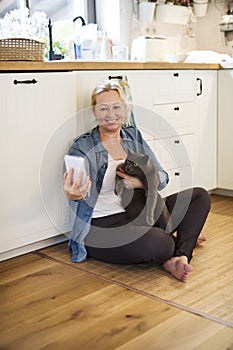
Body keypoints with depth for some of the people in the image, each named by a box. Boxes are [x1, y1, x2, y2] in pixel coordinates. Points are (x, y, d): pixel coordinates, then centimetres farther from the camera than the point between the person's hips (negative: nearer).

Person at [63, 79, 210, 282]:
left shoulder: (134, 136, 9)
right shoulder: (83, 146, -5)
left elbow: (162, 178, 5)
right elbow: (83, 187, -23)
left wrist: (142, 182, -18)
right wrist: (75, 194, -48)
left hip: (138, 214, 6)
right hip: (101, 226, -6)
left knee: (199, 195, -1)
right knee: (158, 244, -32)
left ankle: (180, 257, -16)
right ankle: (184, 240, 3)